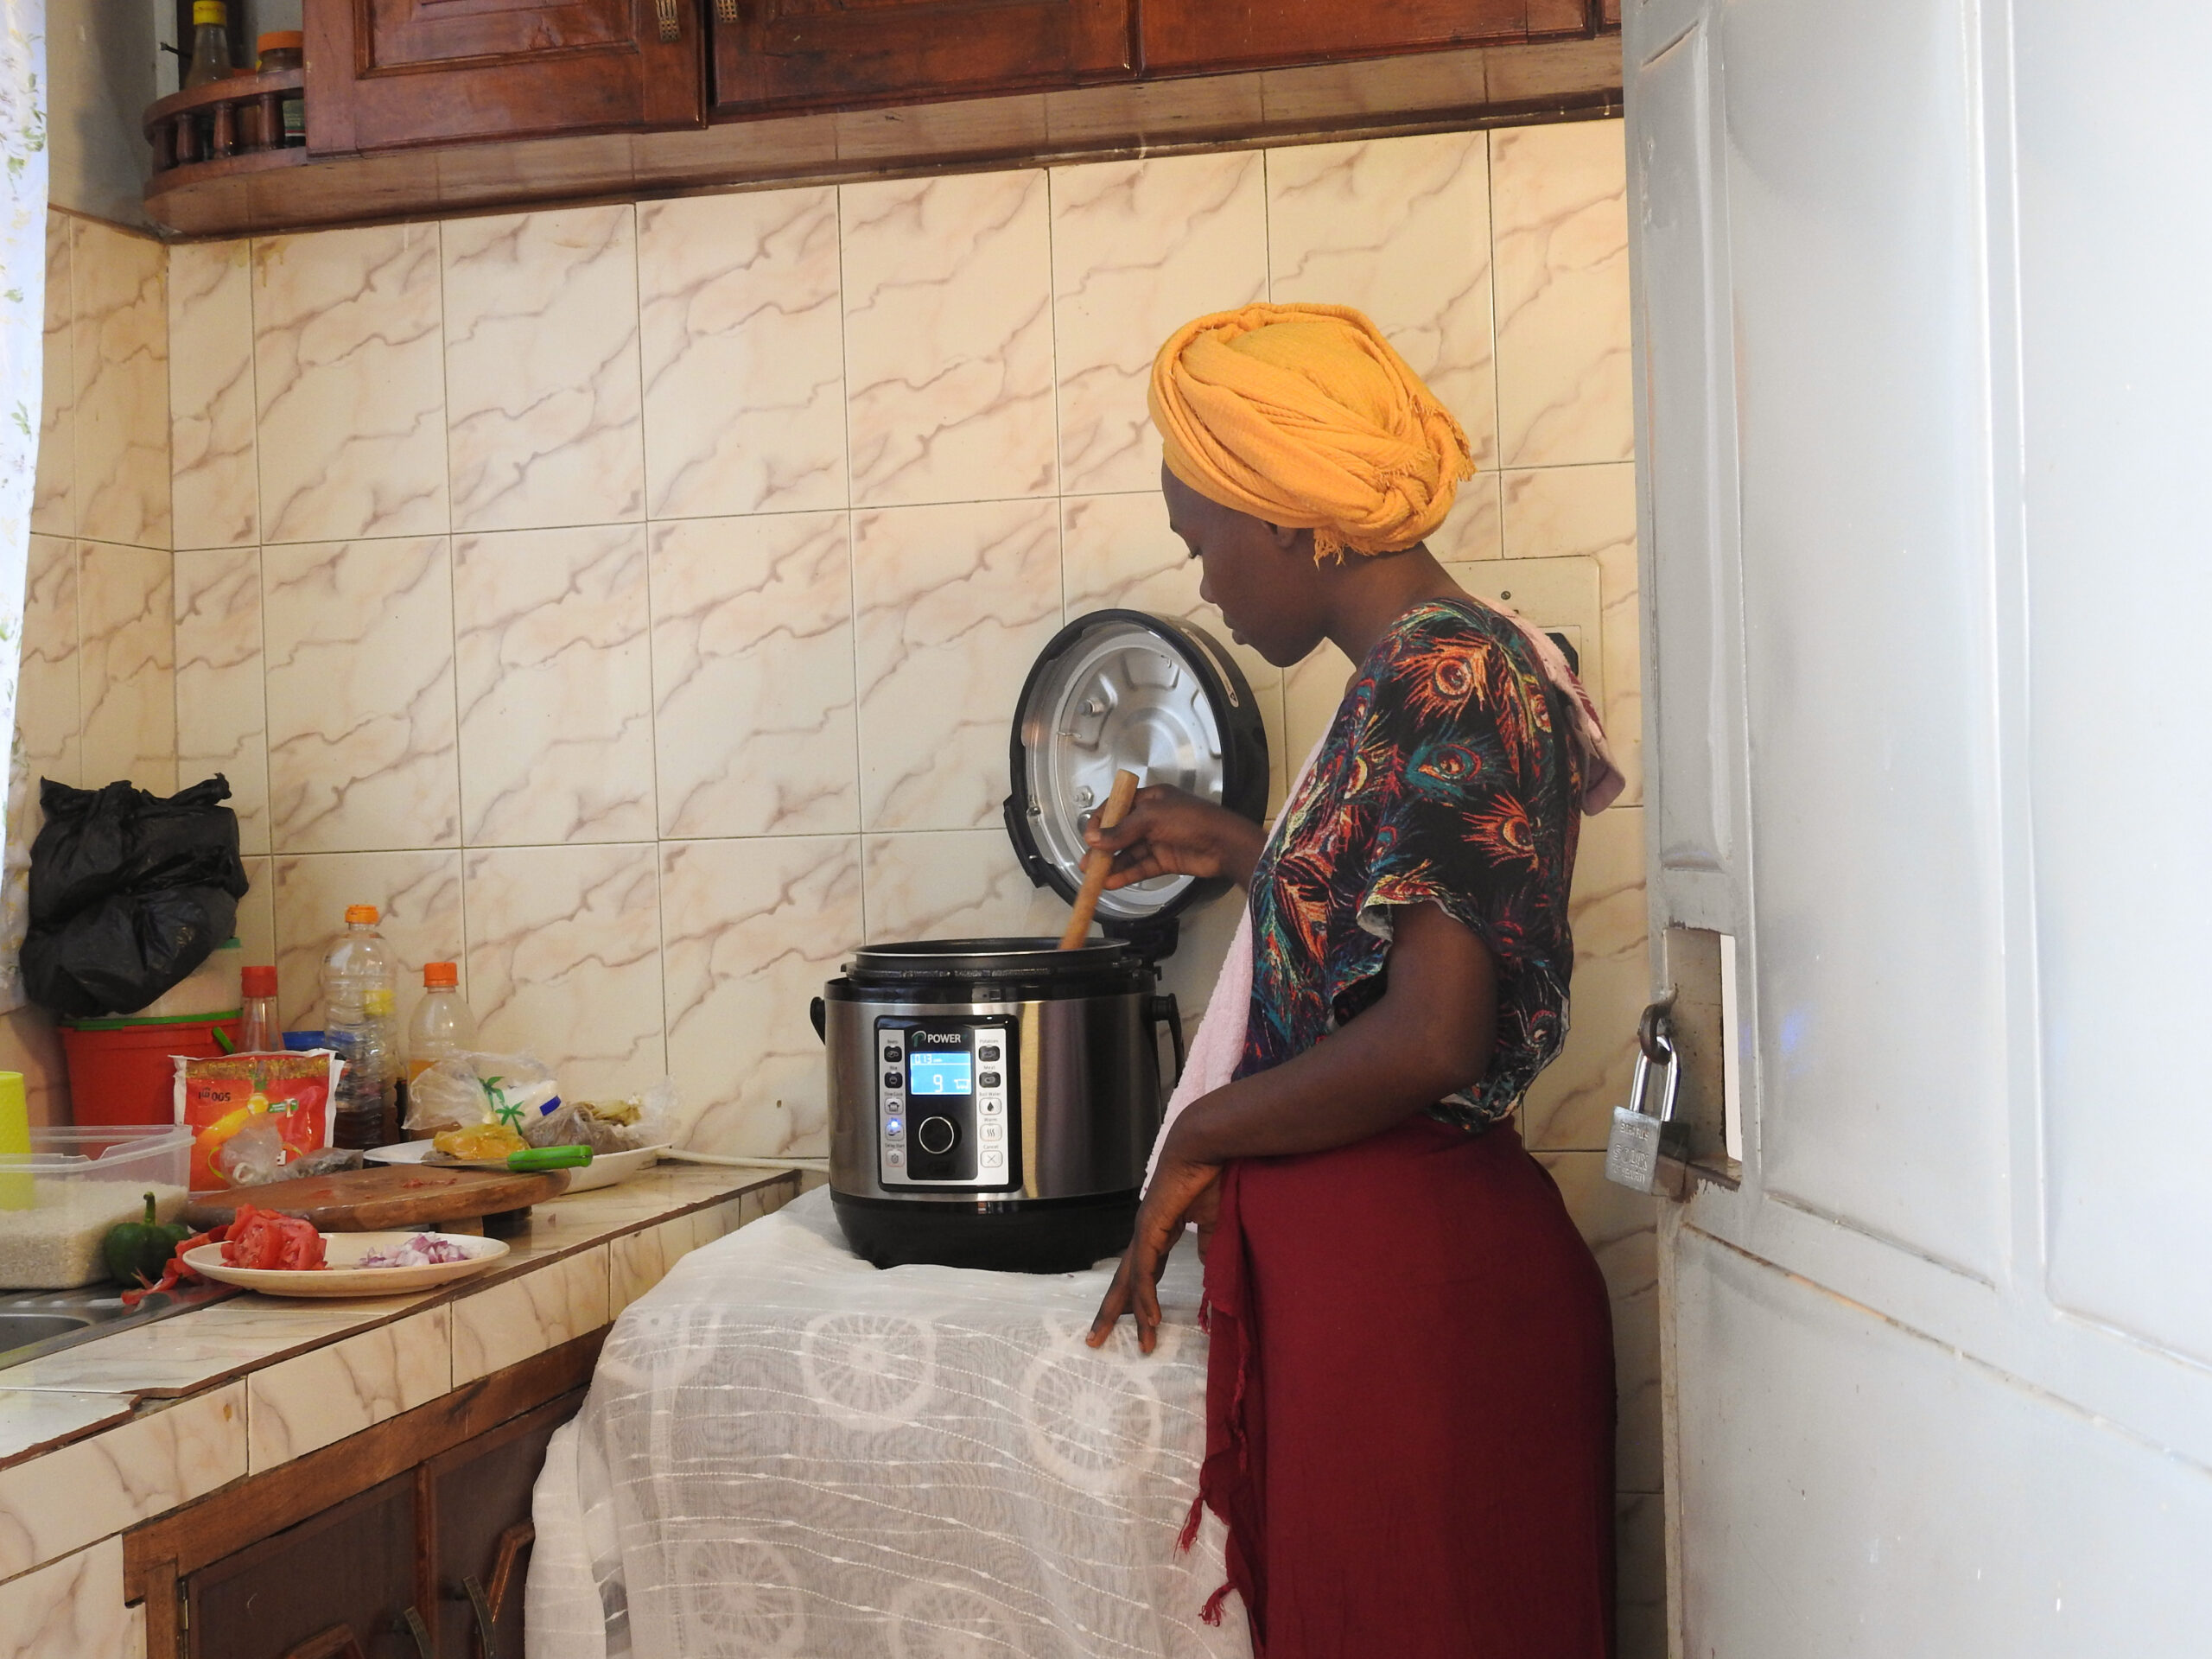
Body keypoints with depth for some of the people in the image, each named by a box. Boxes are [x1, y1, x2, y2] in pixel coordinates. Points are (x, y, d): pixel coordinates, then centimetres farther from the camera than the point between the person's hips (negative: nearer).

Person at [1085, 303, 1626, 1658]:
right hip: (1379, 1257, 10)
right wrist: (1242, 853, 25)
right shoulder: (1456, 659, 12)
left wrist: (1200, 1137, -12)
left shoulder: (1437, 680, -18)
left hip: (1406, 1278, -10)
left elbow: (1430, 1038, -25)